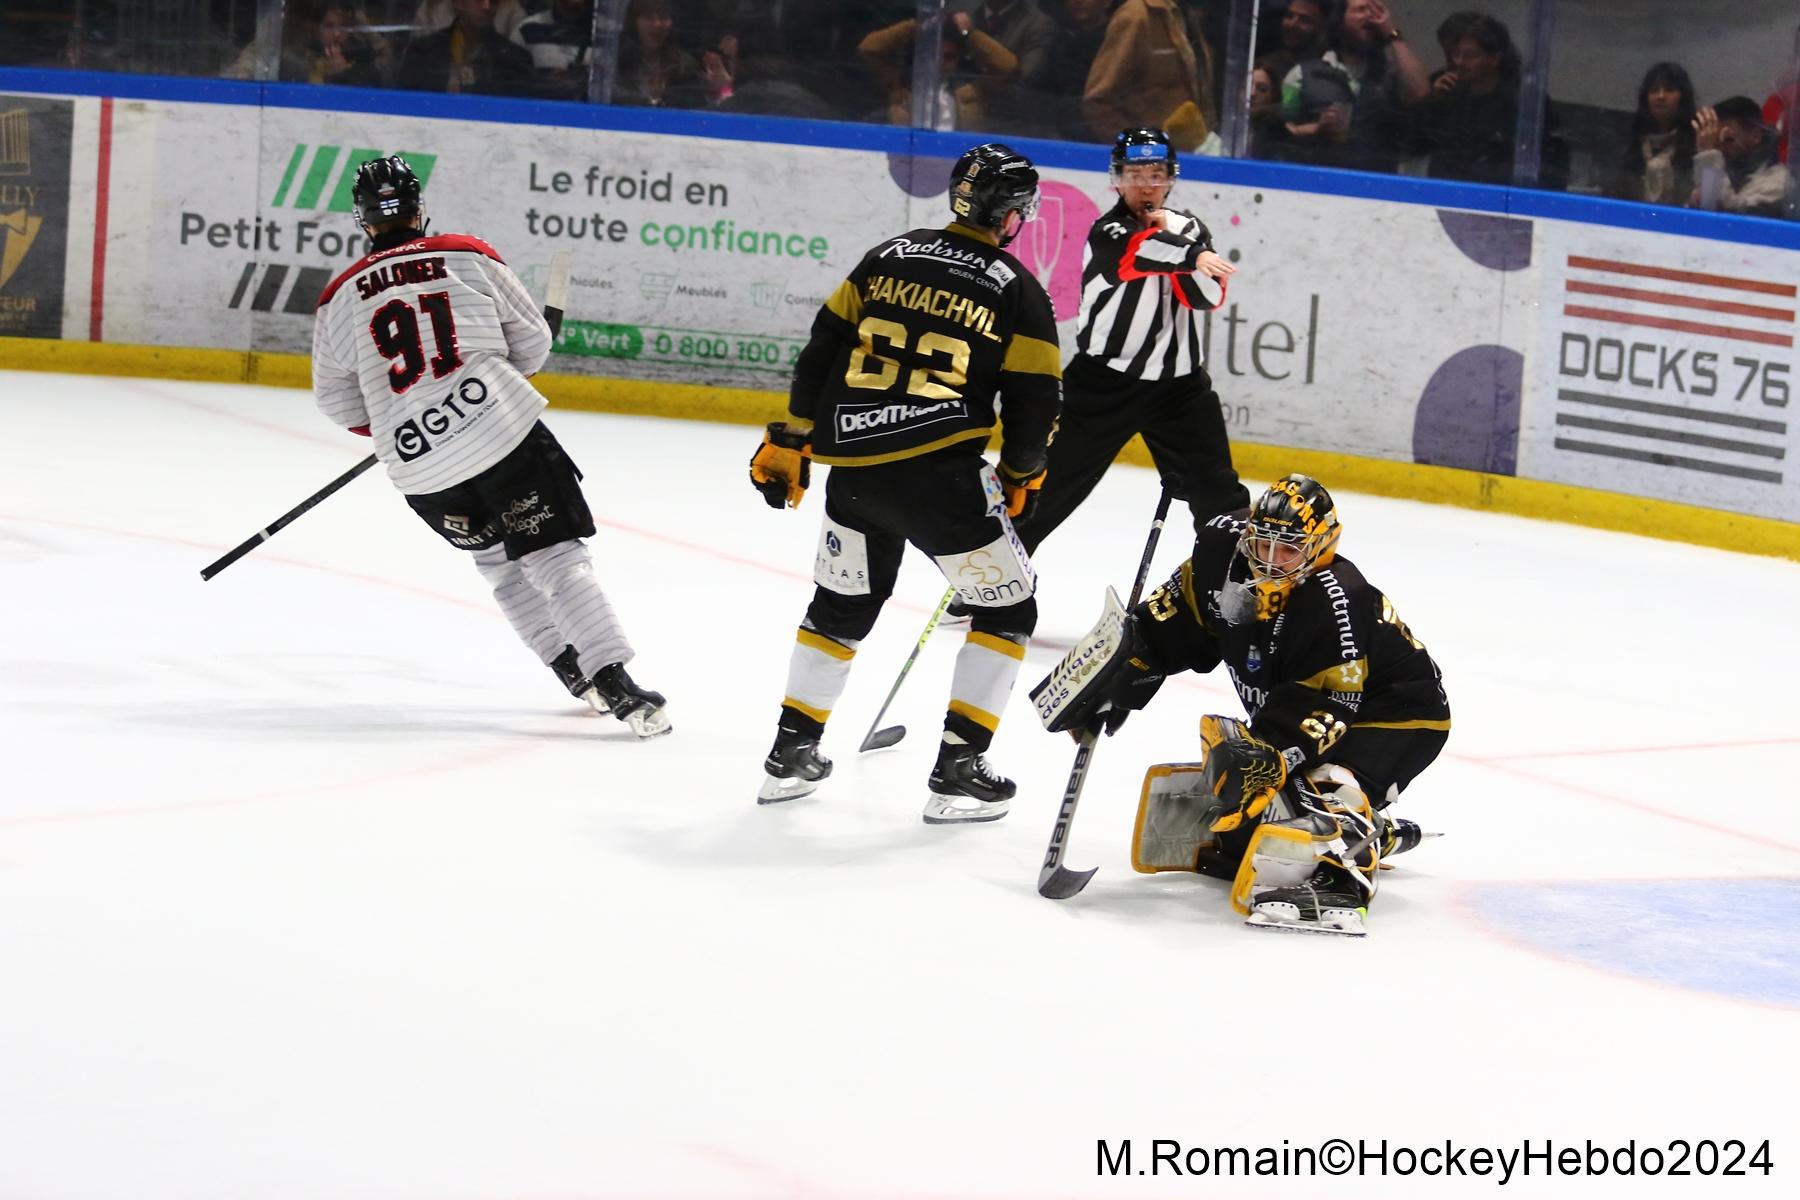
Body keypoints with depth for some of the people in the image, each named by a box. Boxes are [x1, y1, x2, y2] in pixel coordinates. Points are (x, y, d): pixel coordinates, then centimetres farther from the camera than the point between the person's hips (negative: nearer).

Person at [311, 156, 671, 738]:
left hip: (417, 469, 2)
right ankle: (615, 684, -15)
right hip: (504, 435, -2)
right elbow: (533, 341, 8)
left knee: (498, 560, 24)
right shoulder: (469, 257, 3)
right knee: (557, 558, -2)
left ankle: (571, 669, 22)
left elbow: (334, 396, 15)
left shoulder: (341, 298, 7)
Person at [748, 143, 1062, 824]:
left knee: (841, 606, 25)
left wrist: (791, 444, 19)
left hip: (853, 468, 5)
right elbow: (1035, 401, -1)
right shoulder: (1017, 291, -1)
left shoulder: (887, 260, 11)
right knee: (1009, 610, 10)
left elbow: (823, 352, 11)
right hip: (941, 476, -5)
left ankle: (792, 753, 29)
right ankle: (958, 770, 3)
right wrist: (1020, 478, 17)